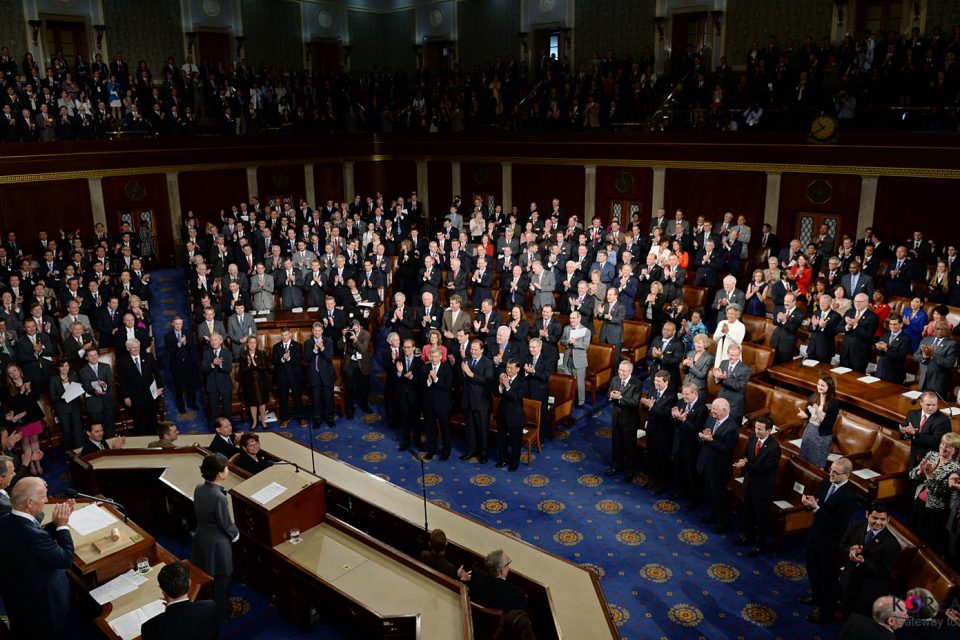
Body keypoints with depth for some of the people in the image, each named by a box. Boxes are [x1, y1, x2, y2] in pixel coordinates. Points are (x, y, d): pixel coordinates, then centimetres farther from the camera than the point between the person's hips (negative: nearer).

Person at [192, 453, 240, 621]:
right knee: (221, 580, 15)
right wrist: (235, 534, 1)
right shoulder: (219, 497, -33)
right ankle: (221, 612, 34)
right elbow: (226, 525, -21)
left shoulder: (199, 488, -10)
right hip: (217, 543, -7)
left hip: (201, 537, 7)